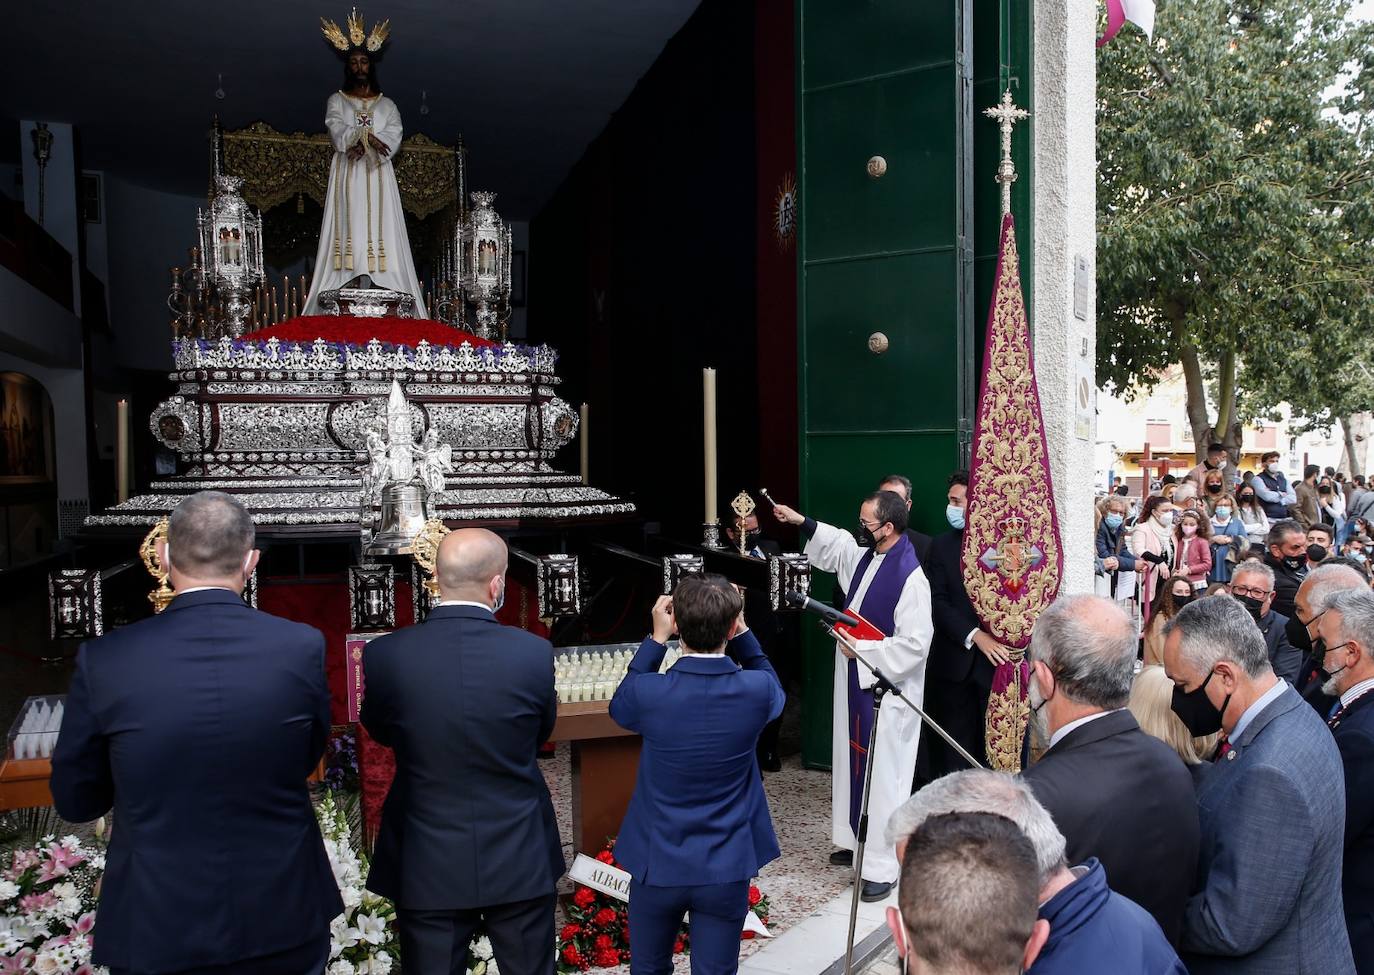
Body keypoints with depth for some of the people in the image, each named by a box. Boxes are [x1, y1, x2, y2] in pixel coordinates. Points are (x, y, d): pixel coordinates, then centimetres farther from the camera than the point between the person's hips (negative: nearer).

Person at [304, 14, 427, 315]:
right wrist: (367, 135, -19)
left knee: (378, 231, -10)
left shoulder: (387, 105, 16)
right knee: (349, 231, -10)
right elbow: (337, 131, -4)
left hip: (377, 177, 1)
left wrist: (363, 145, -17)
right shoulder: (336, 101, 14)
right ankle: (348, 293, -17)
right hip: (347, 176, -1)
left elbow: (393, 138, -1)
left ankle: (374, 288, -16)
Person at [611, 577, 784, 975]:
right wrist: (741, 632, 1)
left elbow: (619, 707, 5)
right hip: (726, 868, 0)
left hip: (658, 864, 0)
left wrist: (656, 639, 0)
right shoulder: (756, 691, -17)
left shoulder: (650, 693, -21)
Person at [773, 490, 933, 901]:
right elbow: (837, 544, 27)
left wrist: (862, 650, -18)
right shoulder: (865, 557, 3)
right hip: (856, 682, 9)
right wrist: (801, 522, 21)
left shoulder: (910, 578, -23)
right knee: (852, 762, 20)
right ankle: (857, 840, 37)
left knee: (882, 773, -2)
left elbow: (914, 645, -24)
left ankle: (882, 866, 8)